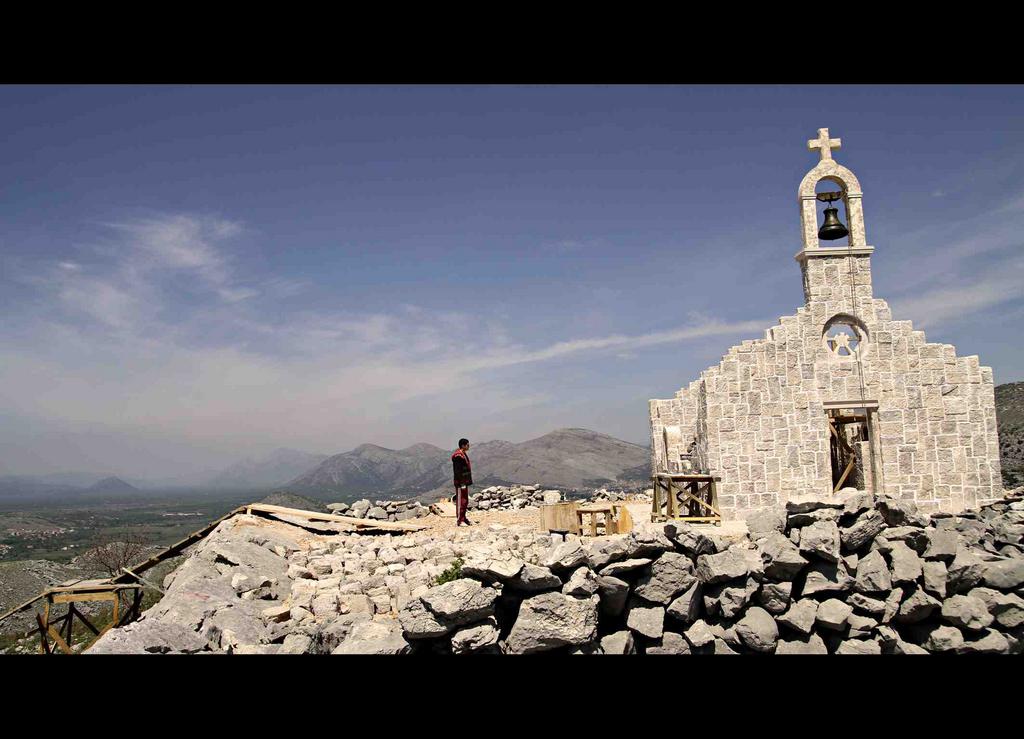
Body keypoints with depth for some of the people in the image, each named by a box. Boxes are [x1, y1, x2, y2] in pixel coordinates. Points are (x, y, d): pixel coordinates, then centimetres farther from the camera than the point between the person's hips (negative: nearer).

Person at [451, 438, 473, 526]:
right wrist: (462, 483, -23)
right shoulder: (458, 456, -17)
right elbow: (458, 471, -21)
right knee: (460, 501, -6)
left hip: (465, 482, 10)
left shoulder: (464, 455, 15)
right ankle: (458, 520, -3)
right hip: (460, 483, -10)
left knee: (465, 501, 15)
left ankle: (463, 517, 24)